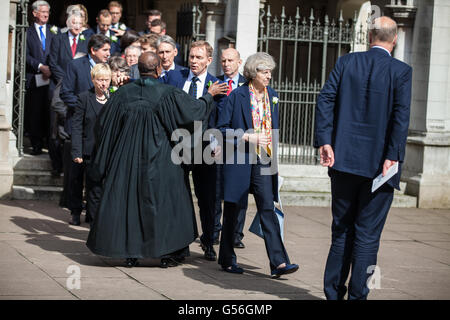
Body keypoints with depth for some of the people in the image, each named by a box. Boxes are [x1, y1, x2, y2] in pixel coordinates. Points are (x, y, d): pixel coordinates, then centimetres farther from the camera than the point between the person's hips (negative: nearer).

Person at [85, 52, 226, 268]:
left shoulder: (124, 93, -3)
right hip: (160, 160, -2)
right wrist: (209, 95, 14)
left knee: (127, 199, 11)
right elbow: (196, 110, -7)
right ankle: (167, 254, 12)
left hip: (127, 158, 3)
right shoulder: (168, 94, -13)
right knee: (164, 200, 9)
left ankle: (130, 254, 12)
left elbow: (104, 124, 2)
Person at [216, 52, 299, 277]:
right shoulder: (237, 96, -6)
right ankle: (227, 259, 20)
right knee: (233, 210, 6)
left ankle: (278, 263, -11)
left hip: (263, 162, 4)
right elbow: (222, 128, -6)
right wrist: (247, 137, -16)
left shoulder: (272, 96, 10)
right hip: (239, 160, -4)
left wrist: (273, 154, 15)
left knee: (268, 210, -5)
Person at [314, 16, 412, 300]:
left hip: (344, 160, 3)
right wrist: (392, 157, -14)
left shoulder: (346, 63, 4)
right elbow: (401, 115, -14)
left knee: (341, 231, 14)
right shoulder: (401, 71, -5)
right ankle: (357, 295, 4)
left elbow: (325, 99, -4)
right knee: (367, 235, 3)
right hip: (379, 165, -3)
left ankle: (333, 292, 19)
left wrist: (324, 140, -7)